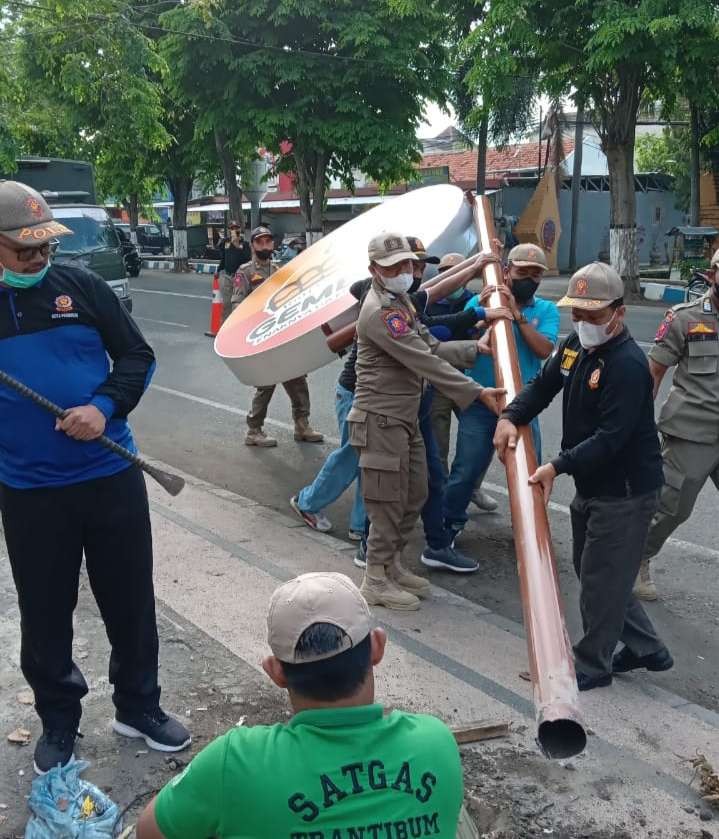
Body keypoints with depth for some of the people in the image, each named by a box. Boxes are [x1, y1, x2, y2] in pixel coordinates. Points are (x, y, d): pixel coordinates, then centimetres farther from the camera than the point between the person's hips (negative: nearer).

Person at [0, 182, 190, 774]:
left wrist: (104, 407, -14)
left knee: (131, 600, 11)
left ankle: (139, 708, 32)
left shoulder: (81, 286, -2)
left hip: (111, 475, 0)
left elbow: (137, 356, 2)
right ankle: (58, 724, 33)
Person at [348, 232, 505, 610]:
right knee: (389, 501, -1)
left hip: (405, 418, 10)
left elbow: (431, 348, 14)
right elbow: (426, 364, -24)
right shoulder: (379, 312, -21)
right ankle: (376, 581, 13)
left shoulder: (400, 301, 15)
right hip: (381, 419, -10)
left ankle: (392, 565, 31)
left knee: (414, 495, 17)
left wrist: (478, 347, 6)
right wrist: (476, 392, -23)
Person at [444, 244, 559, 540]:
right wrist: (479, 309, -20)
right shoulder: (480, 301, -1)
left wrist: (516, 313, -19)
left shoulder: (546, 310, 2)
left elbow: (544, 349, -14)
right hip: (480, 404, -1)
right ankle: (449, 525, 26)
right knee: (465, 471, 5)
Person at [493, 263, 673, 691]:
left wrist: (559, 466, -32)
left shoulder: (628, 364, -24)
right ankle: (647, 648, 35)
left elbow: (610, 438, -29)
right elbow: (542, 385, 8)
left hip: (625, 491, -10)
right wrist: (511, 417, -10)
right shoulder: (577, 344, 4)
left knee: (602, 580, 2)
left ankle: (593, 665, 21)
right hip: (591, 485, 10)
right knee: (594, 572, 20)